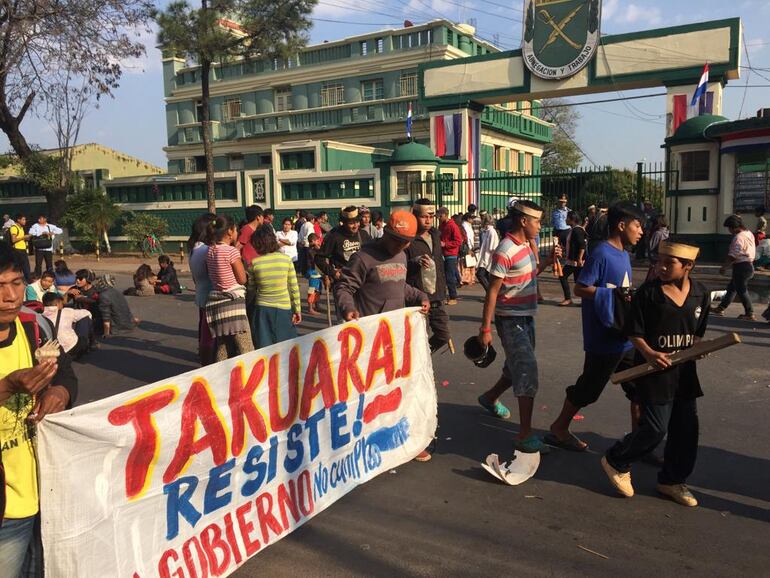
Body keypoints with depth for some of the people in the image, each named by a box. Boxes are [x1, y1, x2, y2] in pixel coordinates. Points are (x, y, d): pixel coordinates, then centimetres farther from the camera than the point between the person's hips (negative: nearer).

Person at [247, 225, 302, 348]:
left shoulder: (254, 263, -7)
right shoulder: (286, 259, -6)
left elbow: (251, 289, 1)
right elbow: (294, 288, -3)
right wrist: (298, 310, 4)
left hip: (263, 311, 0)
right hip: (284, 309, 0)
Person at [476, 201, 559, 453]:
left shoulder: (526, 245, 7)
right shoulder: (505, 251, -20)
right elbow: (492, 292, -19)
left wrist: (548, 261, 7)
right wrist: (485, 329, -19)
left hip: (527, 317, 9)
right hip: (511, 320, -9)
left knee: (517, 367, 21)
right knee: (527, 371, -9)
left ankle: (490, 398, 46)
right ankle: (525, 435, -3)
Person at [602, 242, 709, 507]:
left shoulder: (700, 294, 2)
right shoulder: (648, 293, -12)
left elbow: (698, 332, 13)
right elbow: (635, 333, -9)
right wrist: (649, 353, -24)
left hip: (685, 370, 6)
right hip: (654, 370, -5)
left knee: (686, 427, 11)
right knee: (655, 428, -6)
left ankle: (672, 480, 30)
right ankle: (616, 462, 19)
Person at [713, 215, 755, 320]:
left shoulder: (738, 237, -20)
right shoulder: (749, 234, 11)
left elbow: (733, 255, -23)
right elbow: (753, 251, 19)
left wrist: (724, 267, -13)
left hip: (741, 267, -10)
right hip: (749, 265, 10)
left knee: (742, 290, -2)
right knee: (731, 287, 16)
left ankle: (750, 314, 4)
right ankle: (720, 309, 24)